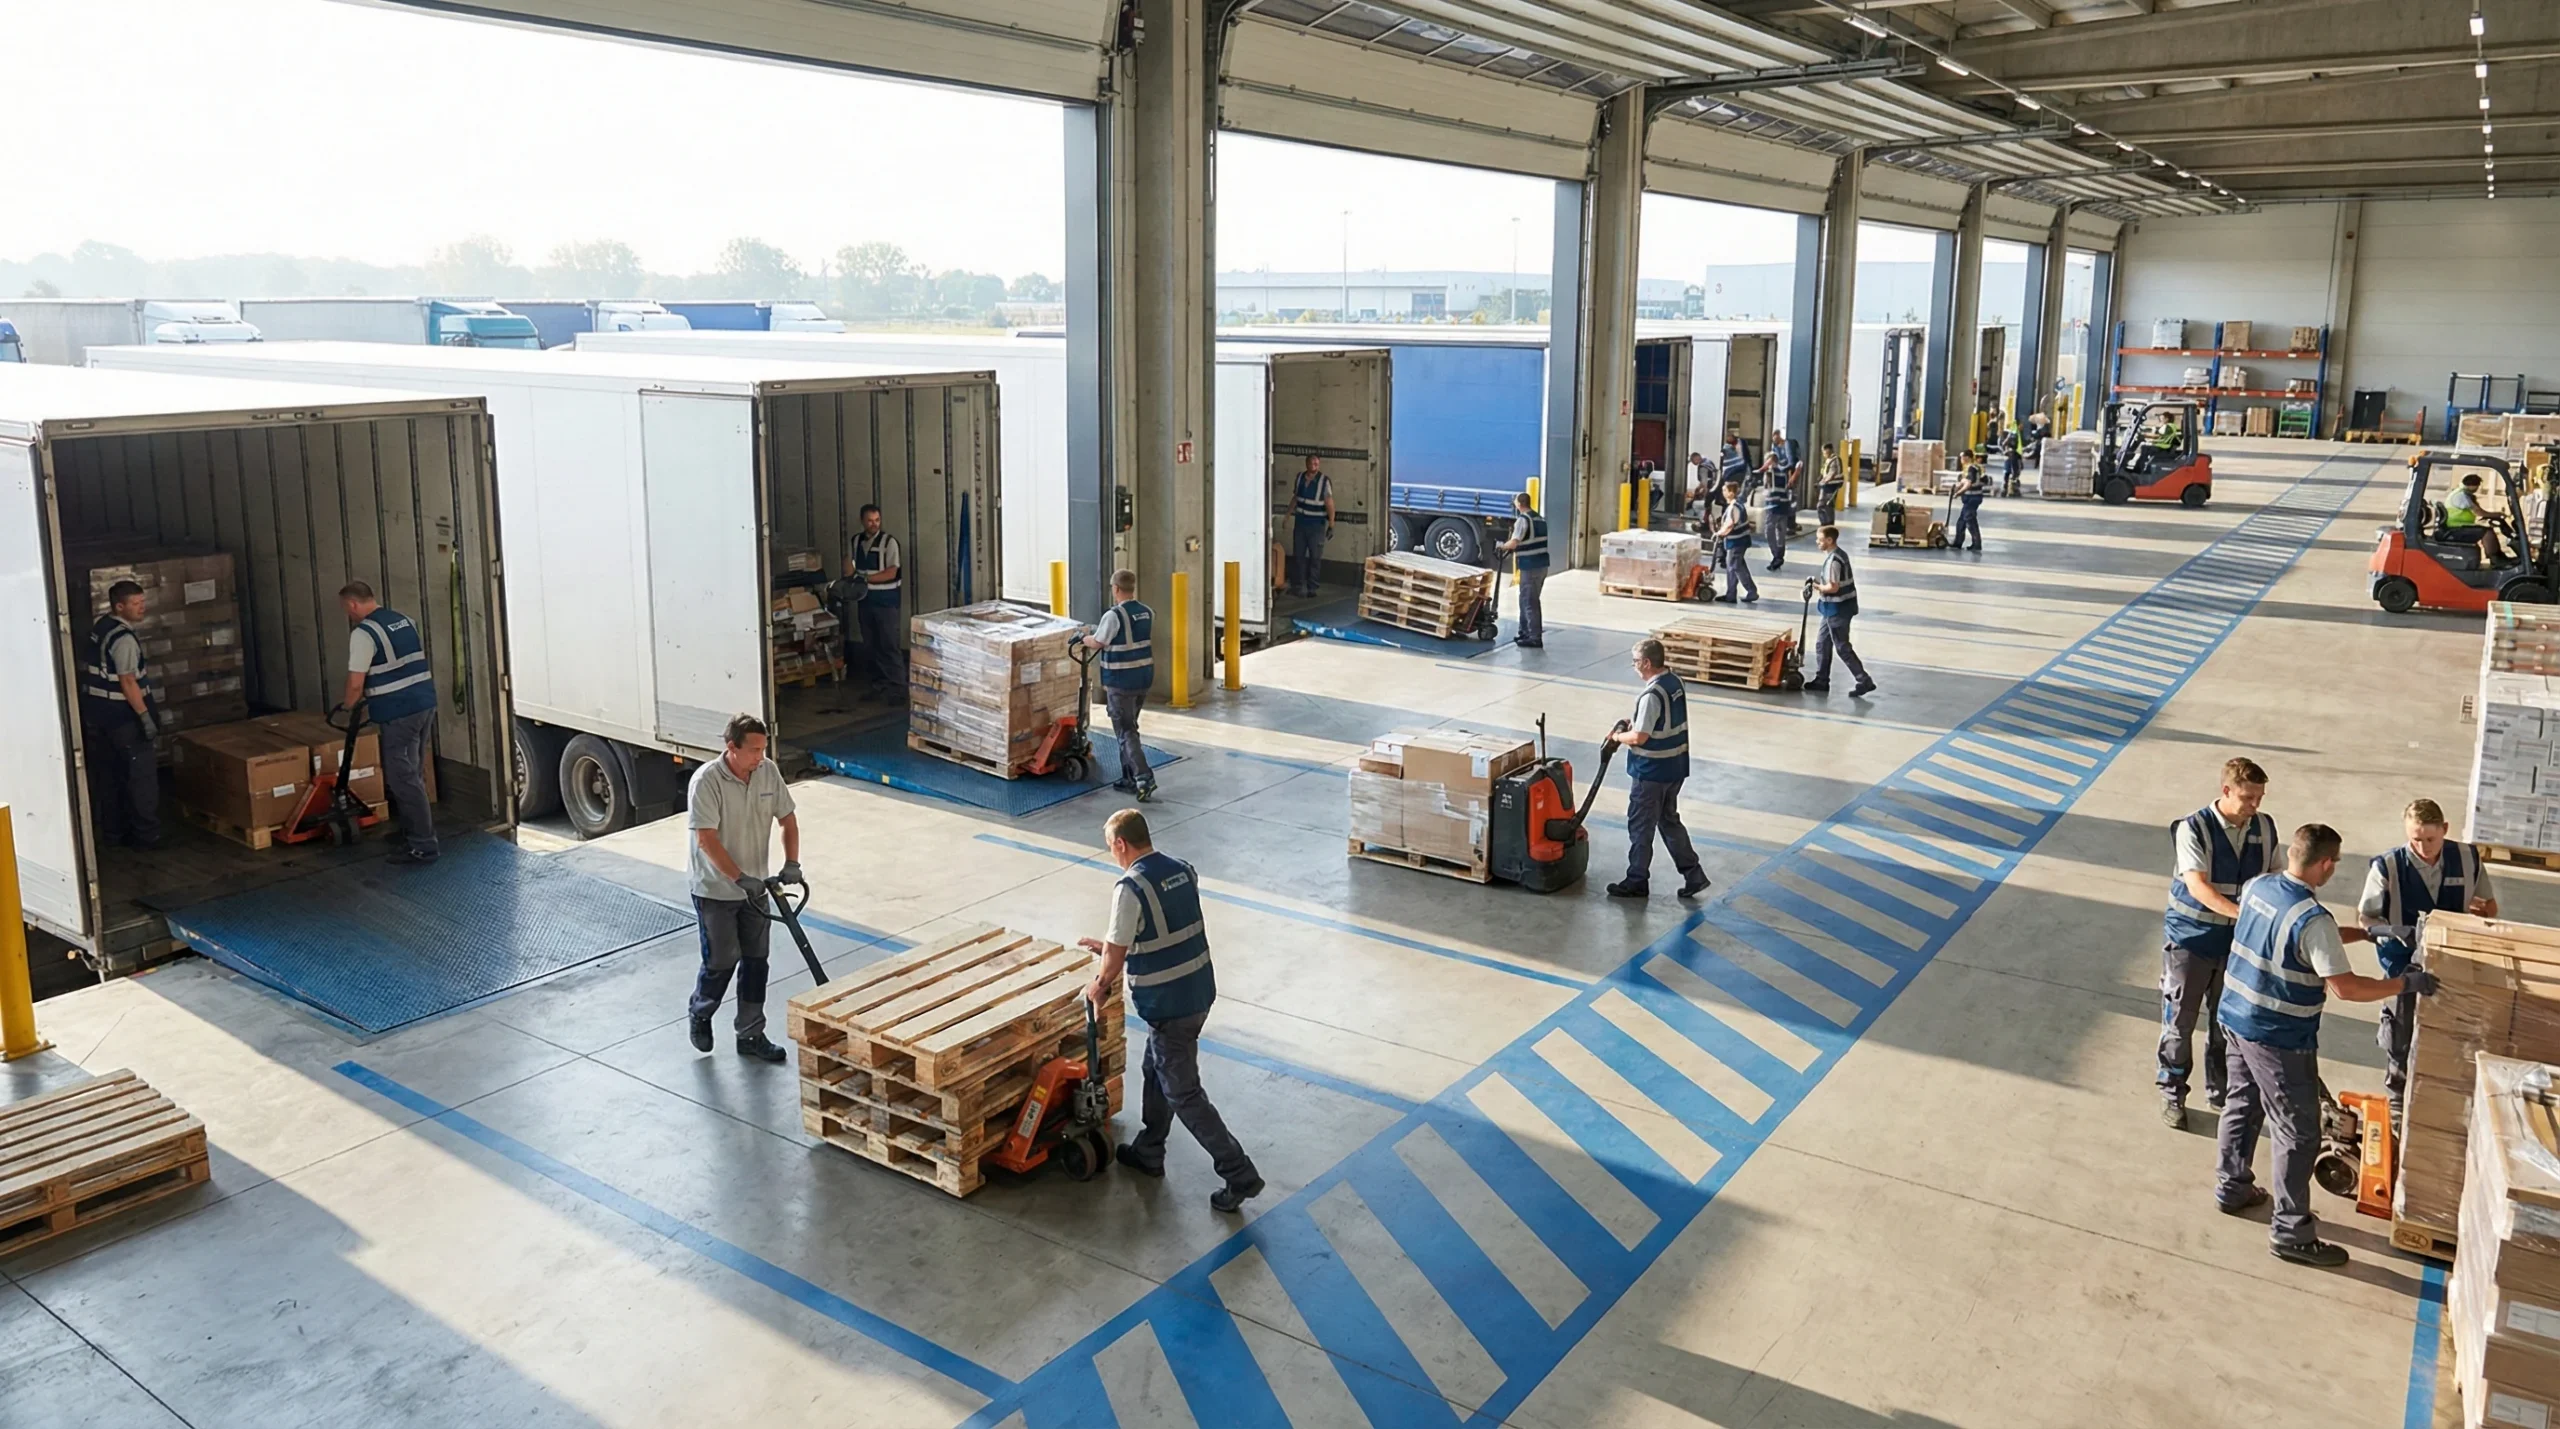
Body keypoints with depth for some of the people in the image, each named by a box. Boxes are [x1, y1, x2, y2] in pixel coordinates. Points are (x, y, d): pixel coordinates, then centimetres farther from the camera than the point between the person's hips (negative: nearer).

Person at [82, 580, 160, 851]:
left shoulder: (97, 626, 6)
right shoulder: (124, 639, -22)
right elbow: (128, 682, -24)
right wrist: (145, 716, -22)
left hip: (95, 710, 9)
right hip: (121, 715, -9)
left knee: (107, 772, 17)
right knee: (141, 773, -2)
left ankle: (112, 829, 26)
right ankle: (146, 835, -1)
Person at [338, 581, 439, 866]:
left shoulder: (363, 633, -13)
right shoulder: (405, 620, 13)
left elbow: (356, 683, -14)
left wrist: (349, 706, 7)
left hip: (398, 713, -9)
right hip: (424, 703, 9)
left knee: (404, 779, -3)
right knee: (412, 775, 18)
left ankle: (422, 846, -2)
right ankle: (411, 831, 28)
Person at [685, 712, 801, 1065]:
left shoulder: (769, 772, -6)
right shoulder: (706, 781, -22)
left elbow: (788, 819, 3)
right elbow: (706, 840, -24)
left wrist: (791, 864, -10)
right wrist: (740, 879, -30)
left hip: (755, 888, 5)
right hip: (715, 891, -5)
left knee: (755, 961, 9)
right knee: (722, 962, 3)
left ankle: (751, 1035, 20)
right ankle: (699, 1013, 32)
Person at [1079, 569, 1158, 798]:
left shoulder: (1113, 616, -17)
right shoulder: (1147, 613, 4)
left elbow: (1096, 644, -8)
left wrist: (1084, 639, 17)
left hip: (1121, 681, -7)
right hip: (1144, 678, 7)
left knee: (1126, 731, -3)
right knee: (1128, 727, 19)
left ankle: (1143, 777, -14)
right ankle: (1129, 778, 23)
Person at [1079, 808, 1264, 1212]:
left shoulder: (1131, 888, -20)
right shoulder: (1183, 871, 5)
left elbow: (1116, 957, -14)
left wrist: (1098, 986, 6)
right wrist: (1108, 946, 24)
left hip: (1168, 1004, -9)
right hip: (1200, 991, 9)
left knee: (1184, 1094, 3)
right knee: (1157, 1071, 26)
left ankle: (1240, 1175, 3)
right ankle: (1148, 1152, 40)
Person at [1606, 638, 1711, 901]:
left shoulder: (1652, 694, -25)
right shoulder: (1674, 682, 5)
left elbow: (1639, 738, -23)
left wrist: (1617, 736, -5)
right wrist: (1634, 723, 9)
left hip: (1651, 771, -9)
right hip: (1674, 767, 9)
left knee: (1640, 827, 5)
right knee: (1669, 821, 19)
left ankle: (1637, 881, 16)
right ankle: (1693, 873, 19)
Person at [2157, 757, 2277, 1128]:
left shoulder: (2264, 829, -4)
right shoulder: (2193, 829, -19)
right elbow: (2198, 887, -28)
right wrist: (2244, 913, -40)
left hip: (2239, 943, 4)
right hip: (2190, 939, -4)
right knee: (2180, 1021, 7)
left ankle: (2221, 1092, 33)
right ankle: (2172, 1092, 23)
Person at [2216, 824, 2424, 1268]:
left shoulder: (2256, 887, 0)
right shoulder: (2313, 918, -25)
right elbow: (2344, 987, -25)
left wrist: (2364, 933, 20)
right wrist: (2406, 984, -13)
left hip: (2236, 1018, 8)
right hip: (2280, 1040, -8)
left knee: (2242, 1105, 24)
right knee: (2299, 1133, 3)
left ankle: (2231, 1188, 39)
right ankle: (2290, 1233, 10)